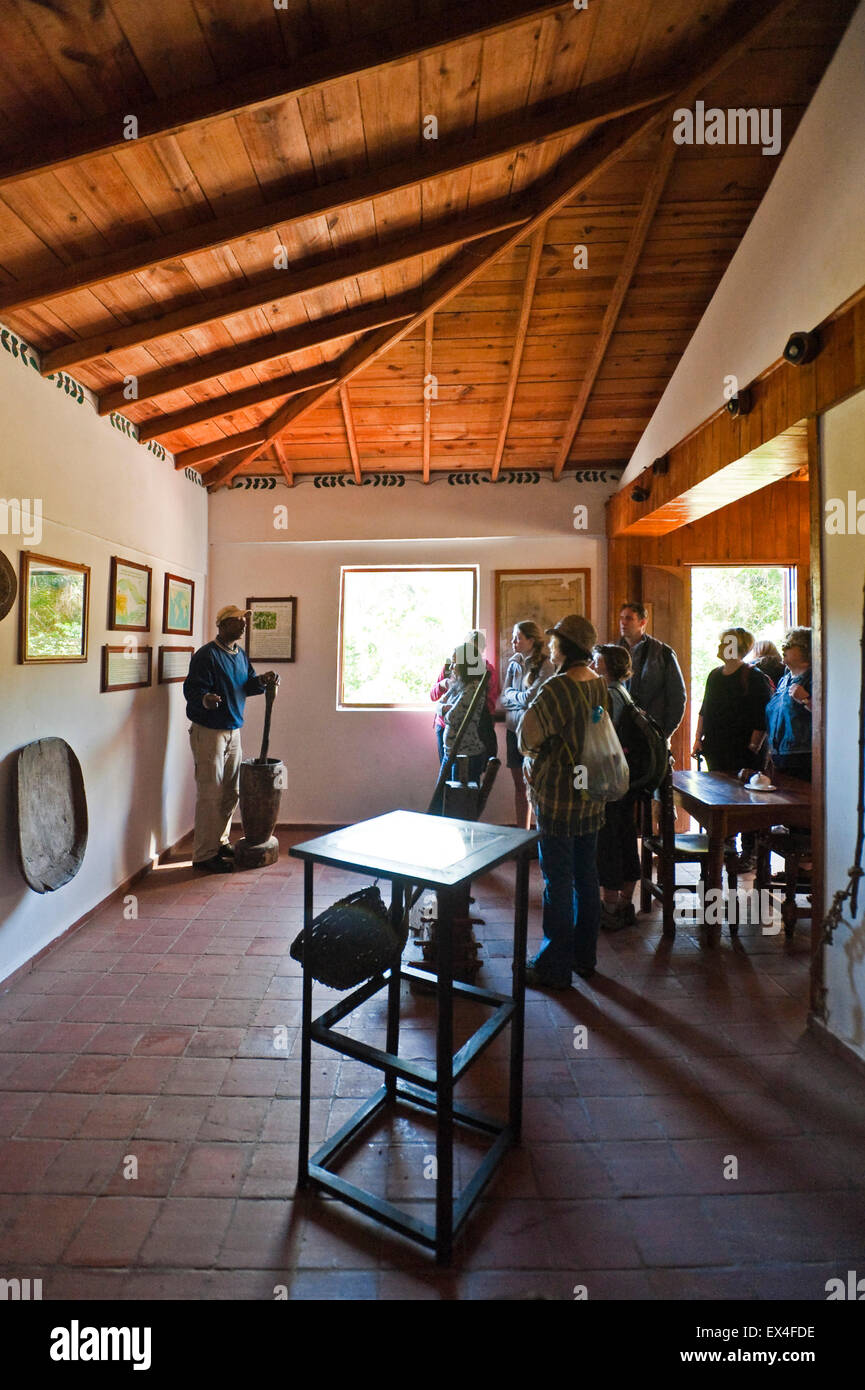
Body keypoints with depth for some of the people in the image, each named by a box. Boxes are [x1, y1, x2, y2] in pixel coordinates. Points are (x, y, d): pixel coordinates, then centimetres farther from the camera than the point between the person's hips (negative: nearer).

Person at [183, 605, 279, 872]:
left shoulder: (240, 654, 12)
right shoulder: (207, 655, -13)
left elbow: (246, 685, 18)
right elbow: (192, 688, -20)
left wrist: (262, 681, -2)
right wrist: (205, 698, -41)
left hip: (234, 731, 8)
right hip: (208, 732, -8)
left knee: (230, 793, 15)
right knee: (210, 794, -6)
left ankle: (220, 842, 29)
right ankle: (204, 855, 3)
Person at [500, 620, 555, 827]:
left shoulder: (546, 666, -11)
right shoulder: (513, 664, 10)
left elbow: (530, 697, -17)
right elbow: (504, 699, 8)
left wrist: (512, 695, 0)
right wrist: (522, 698, -8)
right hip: (514, 729, 6)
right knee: (519, 785, 13)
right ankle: (521, 832, 24)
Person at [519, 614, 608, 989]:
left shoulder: (557, 688, -20)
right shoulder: (600, 686, 4)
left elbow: (527, 736, -17)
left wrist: (530, 757, 6)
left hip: (558, 797, -8)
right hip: (591, 795, 8)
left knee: (558, 881, 3)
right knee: (586, 876, 17)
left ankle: (555, 967, 16)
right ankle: (584, 956, 32)